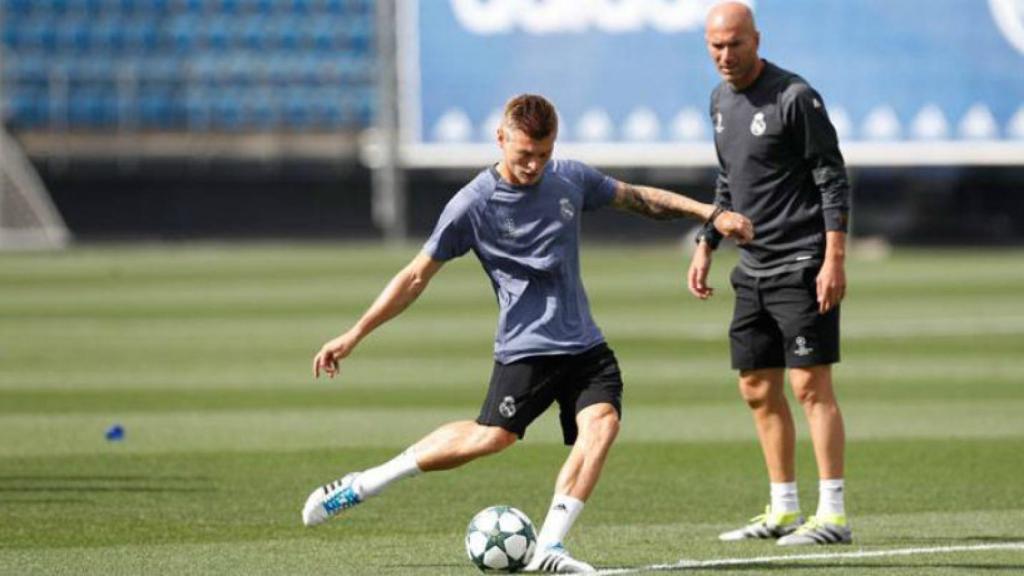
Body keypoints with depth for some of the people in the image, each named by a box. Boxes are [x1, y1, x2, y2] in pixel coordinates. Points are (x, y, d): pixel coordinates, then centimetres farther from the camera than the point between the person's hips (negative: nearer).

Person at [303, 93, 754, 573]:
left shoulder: (570, 179, 6)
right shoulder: (473, 204, -7)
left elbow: (638, 198, 22)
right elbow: (417, 276, -3)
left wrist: (709, 213, 17)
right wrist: (354, 335, -5)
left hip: (585, 344, 5)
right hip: (526, 348, -5)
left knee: (601, 422, -20)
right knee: (493, 435, -18)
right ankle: (360, 486, -4)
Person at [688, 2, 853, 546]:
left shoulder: (795, 98, -13)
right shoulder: (722, 100, 11)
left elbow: (833, 179, -14)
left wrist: (834, 258, -19)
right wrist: (706, 247, 18)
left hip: (802, 267, -8)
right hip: (753, 268, 8)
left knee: (810, 385, -10)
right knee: (758, 390, 9)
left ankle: (833, 515, -9)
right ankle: (783, 511, 18)